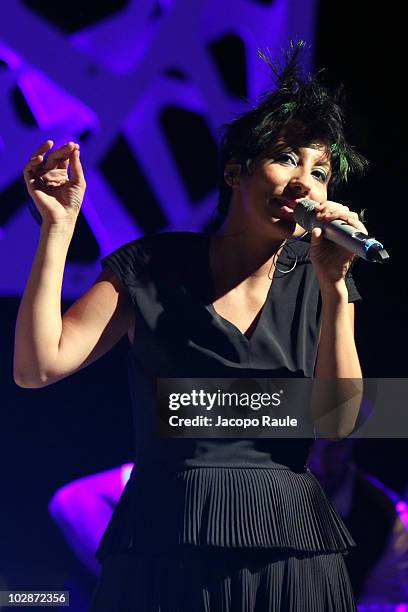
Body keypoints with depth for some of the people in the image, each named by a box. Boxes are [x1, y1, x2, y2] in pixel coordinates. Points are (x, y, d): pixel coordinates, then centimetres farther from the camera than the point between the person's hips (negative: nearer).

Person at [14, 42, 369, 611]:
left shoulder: (316, 281, 5)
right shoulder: (151, 266, 1)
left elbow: (337, 422, -5)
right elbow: (37, 367, -8)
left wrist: (334, 286, -13)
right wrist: (59, 226, -12)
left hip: (290, 548, 1)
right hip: (166, 547, -1)